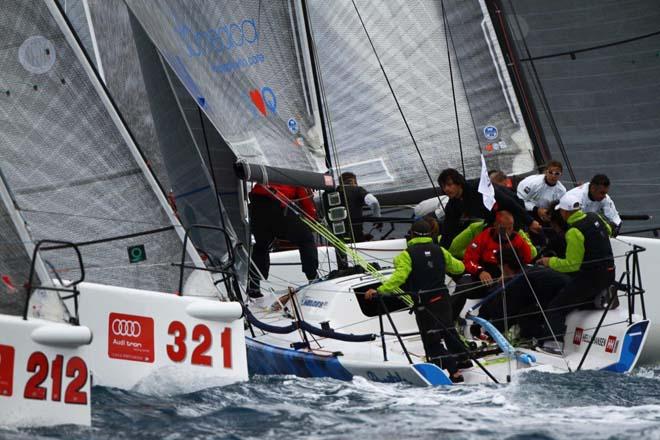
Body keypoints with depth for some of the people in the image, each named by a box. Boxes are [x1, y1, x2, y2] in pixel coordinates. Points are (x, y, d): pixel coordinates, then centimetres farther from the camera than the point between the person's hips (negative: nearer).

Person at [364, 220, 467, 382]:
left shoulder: (407, 255, -9)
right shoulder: (439, 251, 7)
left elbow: (399, 276, -23)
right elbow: (459, 267, 19)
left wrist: (379, 290, -27)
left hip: (423, 301, -5)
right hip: (442, 298, 5)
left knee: (432, 339, -1)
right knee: (448, 330, 23)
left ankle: (454, 372, -9)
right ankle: (463, 358, 37)